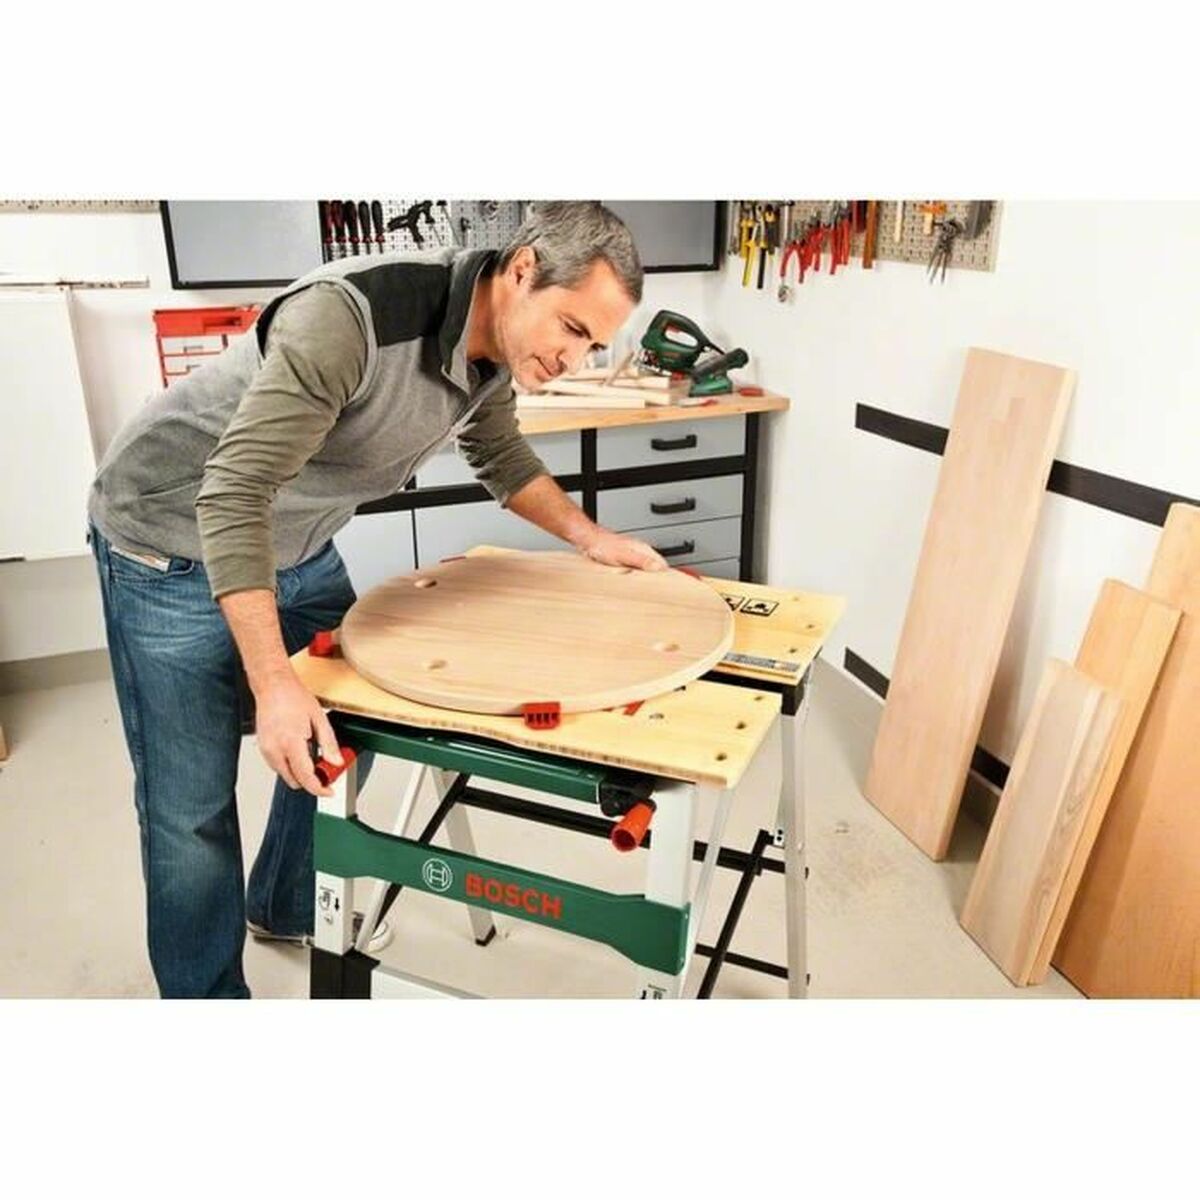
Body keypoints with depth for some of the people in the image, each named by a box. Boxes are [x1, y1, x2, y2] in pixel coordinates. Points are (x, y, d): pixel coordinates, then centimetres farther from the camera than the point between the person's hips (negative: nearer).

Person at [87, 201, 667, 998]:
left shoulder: (495, 346, -8)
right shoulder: (347, 316, -34)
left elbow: (502, 457, 11)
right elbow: (233, 494, -36)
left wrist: (590, 537, 0)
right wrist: (273, 683, -41)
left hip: (300, 549, 8)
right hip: (175, 550, -7)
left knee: (342, 735, 15)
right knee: (192, 805, -2)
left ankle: (289, 909, 40)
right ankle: (205, 990, 22)